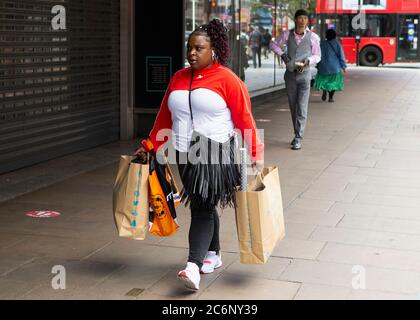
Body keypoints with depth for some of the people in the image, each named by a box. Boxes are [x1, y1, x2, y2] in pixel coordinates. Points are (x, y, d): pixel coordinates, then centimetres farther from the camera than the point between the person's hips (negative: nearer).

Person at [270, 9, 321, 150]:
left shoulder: (313, 37, -7)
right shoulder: (287, 35, -1)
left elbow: (317, 56, 3)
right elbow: (274, 44, 15)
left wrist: (308, 61, -17)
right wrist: (282, 55, -1)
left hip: (304, 74, -3)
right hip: (290, 74, 3)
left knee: (302, 107, -8)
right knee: (293, 107, 10)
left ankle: (298, 138, -7)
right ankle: (298, 135, 24)